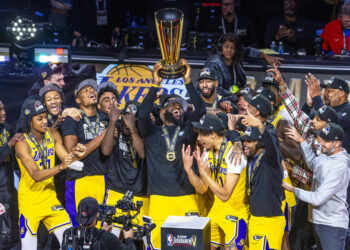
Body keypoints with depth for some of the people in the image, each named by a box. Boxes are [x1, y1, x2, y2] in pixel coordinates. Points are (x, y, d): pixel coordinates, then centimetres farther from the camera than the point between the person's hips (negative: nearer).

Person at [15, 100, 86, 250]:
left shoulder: (52, 135, -1)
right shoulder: (22, 143, -17)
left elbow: (66, 158, -2)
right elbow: (35, 175, -26)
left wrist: (75, 155, -25)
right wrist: (60, 167, -40)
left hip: (49, 197, 5)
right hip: (30, 201, -5)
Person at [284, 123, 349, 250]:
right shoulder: (325, 155, 2)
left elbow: (318, 198, -23)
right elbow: (313, 163, 28)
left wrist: (293, 189, -11)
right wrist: (301, 140, 19)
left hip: (332, 225, -9)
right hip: (318, 220, 9)